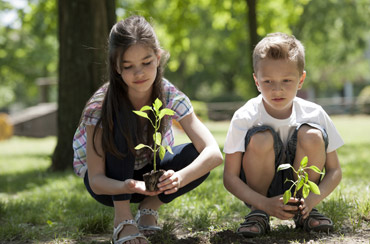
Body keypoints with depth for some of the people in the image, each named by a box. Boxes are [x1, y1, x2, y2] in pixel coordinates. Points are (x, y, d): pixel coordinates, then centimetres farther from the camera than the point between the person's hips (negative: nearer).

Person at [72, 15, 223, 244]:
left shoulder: (171, 97, -21)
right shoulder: (100, 107, -27)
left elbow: (214, 152, -30)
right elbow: (96, 181, -26)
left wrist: (179, 178, -51)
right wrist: (128, 187, -49)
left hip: (148, 175, 3)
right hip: (111, 182, -3)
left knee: (197, 157, -26)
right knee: (122, 119, -32)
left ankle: (149, 207, -1)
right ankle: (122, 217, -23)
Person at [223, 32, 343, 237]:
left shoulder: (314, 114, -13)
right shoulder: (244, 118, -18)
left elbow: (334, 170, -6)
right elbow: (230, 177, -16)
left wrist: (313, 198, -26)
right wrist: (265, 204, -31)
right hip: (257, 191, -2)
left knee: (312, 135, -25)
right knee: (261, 138, -30)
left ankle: (304, 213, -4)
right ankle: (258, 213, -8)